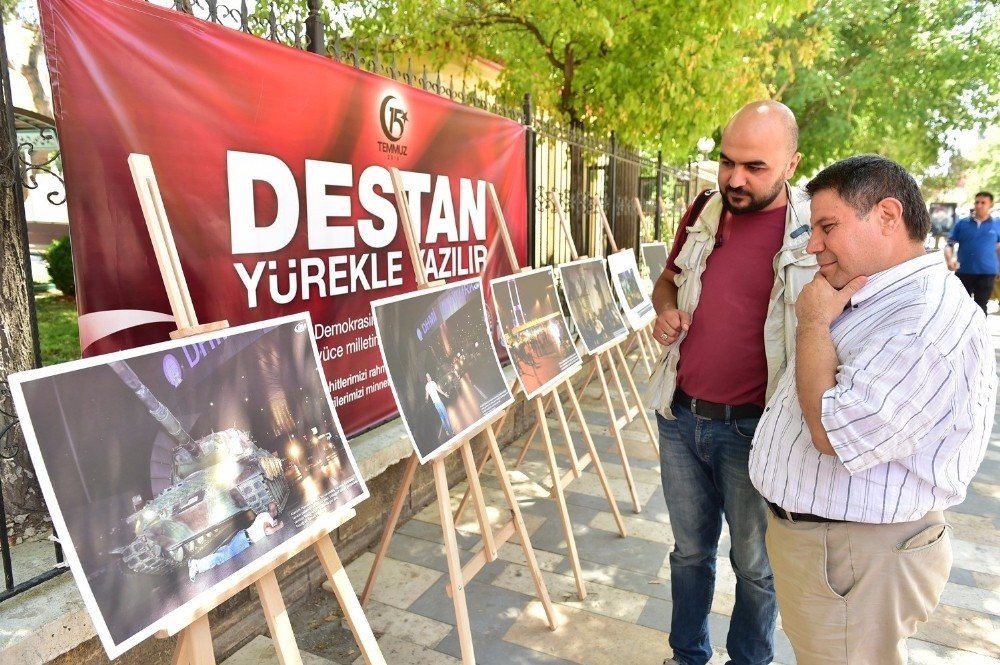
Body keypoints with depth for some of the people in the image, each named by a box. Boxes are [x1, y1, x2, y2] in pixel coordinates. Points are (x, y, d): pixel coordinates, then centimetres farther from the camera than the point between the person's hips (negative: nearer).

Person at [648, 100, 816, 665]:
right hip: (680, 416, 5)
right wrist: (665, 310, -3)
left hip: (754, 429, -4)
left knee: (756, 565, 15)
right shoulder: (705, 211, 4)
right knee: (690, 549, 21)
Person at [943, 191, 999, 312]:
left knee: (980, 307, 9)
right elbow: (949, 245, -1)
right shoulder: (961, 223, 1)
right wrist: (949, 260, -20)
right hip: (963, 272, 0)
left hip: (987, 272, 0)